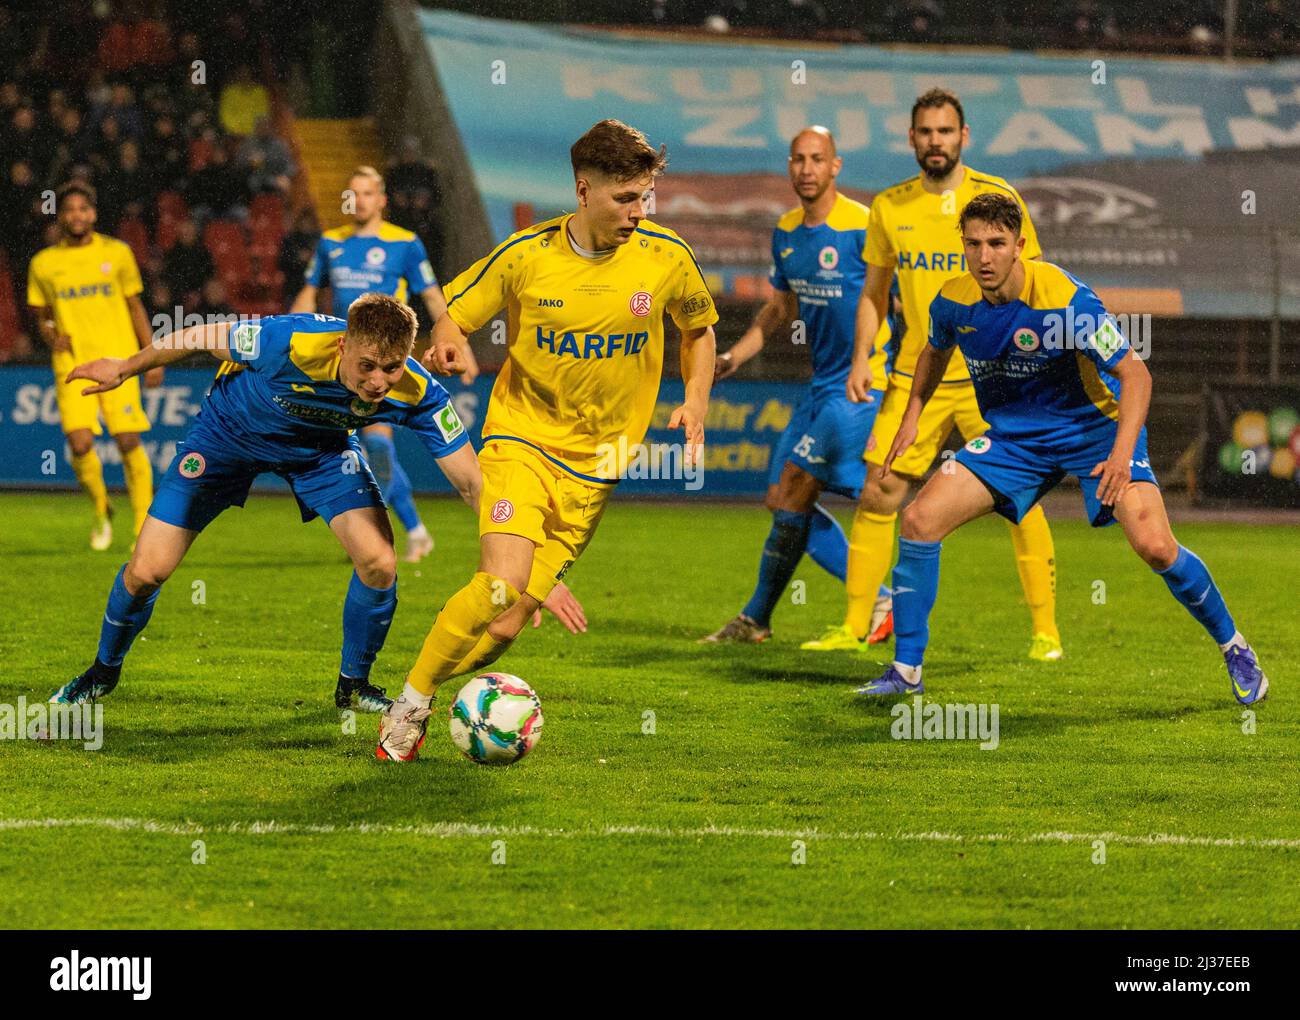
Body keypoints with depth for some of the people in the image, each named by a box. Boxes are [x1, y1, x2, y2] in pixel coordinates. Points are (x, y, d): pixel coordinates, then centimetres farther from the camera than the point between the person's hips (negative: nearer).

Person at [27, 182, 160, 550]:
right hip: (72, 364, 0)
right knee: (80, 444, -14)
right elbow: (40, 314, 17)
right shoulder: (43, 263, 6)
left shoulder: (116, 253, 5)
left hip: (117, 359, 0)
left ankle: (145, 527, 5)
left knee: (128, 441, -8)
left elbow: (135, 307, 12)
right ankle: (101, 512, 13)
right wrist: (51, 336, -5)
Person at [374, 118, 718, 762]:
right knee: (502, 586, -25)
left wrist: (695, 404, 2)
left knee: (508, 624, -7)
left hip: (593, 466, 2)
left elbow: (699, 331, 16)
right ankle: (409, 705, -5)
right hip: (521, 439, -2)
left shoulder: (665, 257, -3)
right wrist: (449, 343, -18)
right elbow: (454, 312, 5)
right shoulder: (526, 255, -8)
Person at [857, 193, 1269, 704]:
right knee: (920, 519, -12)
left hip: (1094, 426, -4)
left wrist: (1122, 452, -36)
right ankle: (906, 669, 1)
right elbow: (936, 351, 16)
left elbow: (1135, 374, -24)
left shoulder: (1066, 299, -27)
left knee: (1154, 546, -21)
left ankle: (1233, 648, 4)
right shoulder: (953, 302, -10)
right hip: (1013, 436, 4)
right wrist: (913, 414, 5)